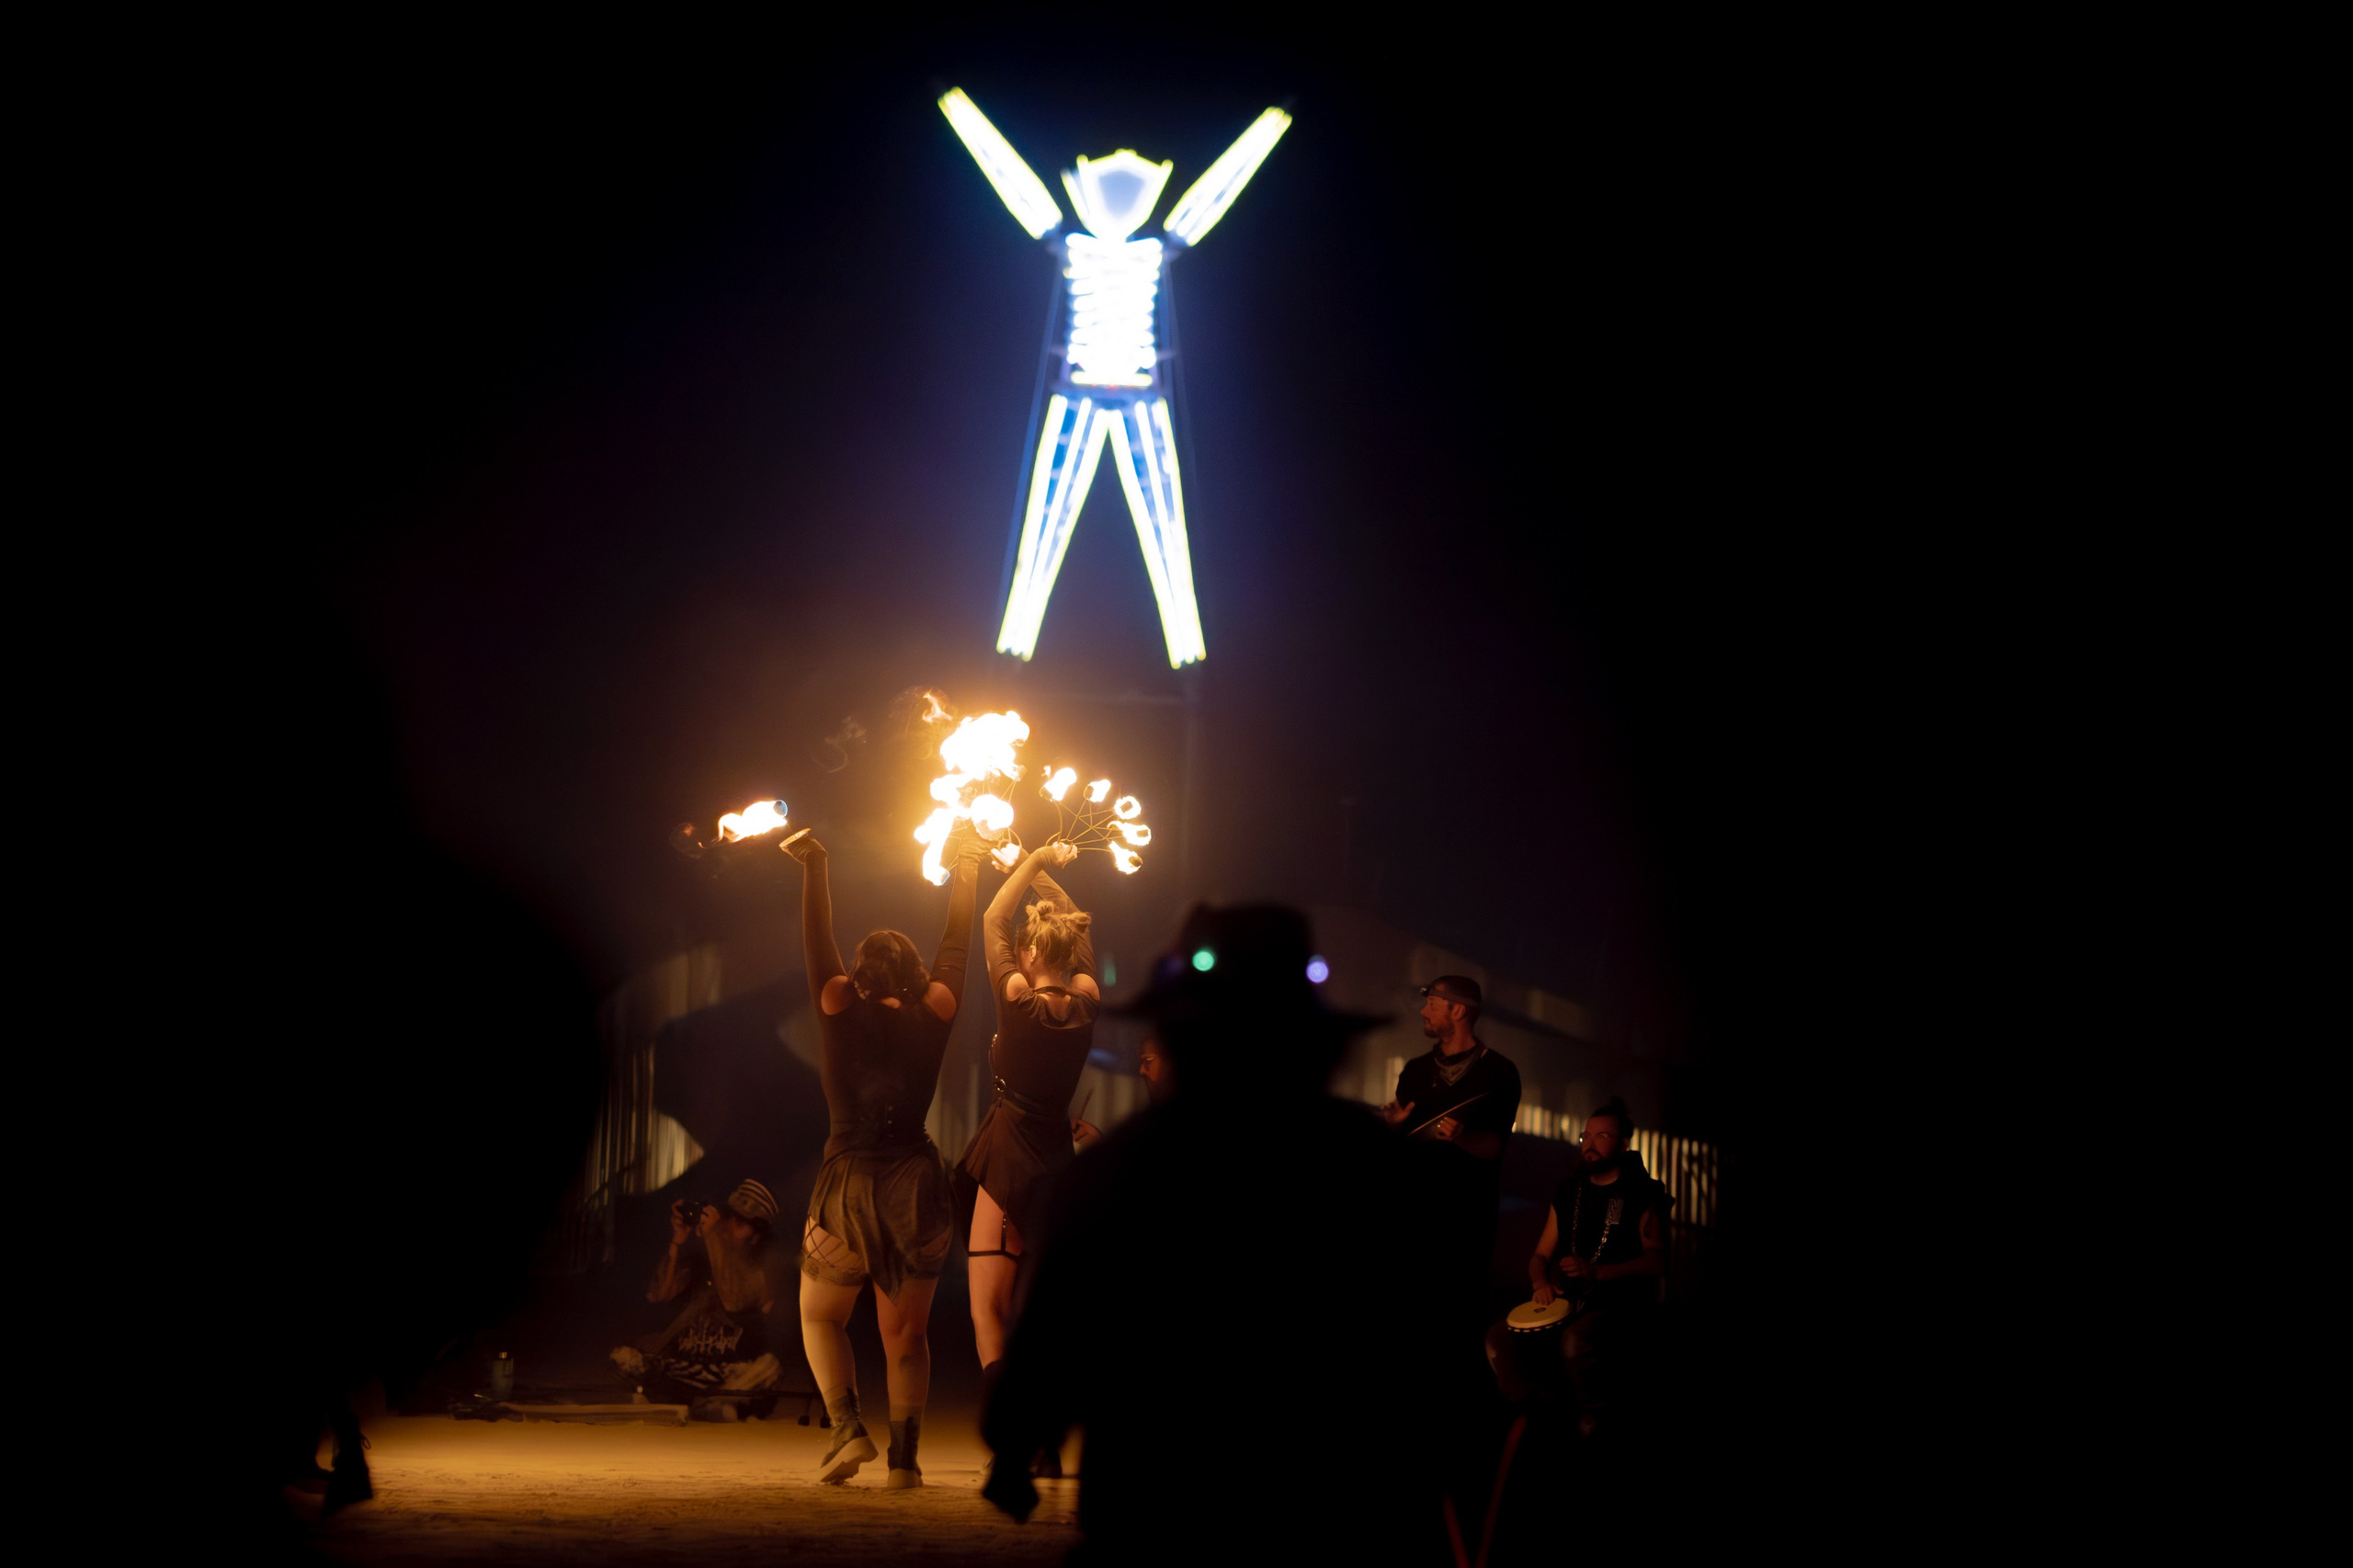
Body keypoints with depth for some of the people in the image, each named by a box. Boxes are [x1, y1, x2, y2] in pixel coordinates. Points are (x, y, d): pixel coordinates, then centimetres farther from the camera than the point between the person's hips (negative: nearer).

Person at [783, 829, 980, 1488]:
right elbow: (957, 943, 13)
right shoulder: (932, 1014, 1)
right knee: (906, 1331, 9)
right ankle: (905, 1457, 0)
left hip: (849, 1184, -2)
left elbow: (817, 938, 7)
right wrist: (967, 867, 24)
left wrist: (813, 866, 19)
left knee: (820, 1317, 14)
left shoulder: (842, 1007, -4)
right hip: (915, 1184, 2)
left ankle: (848, 1428, -6)